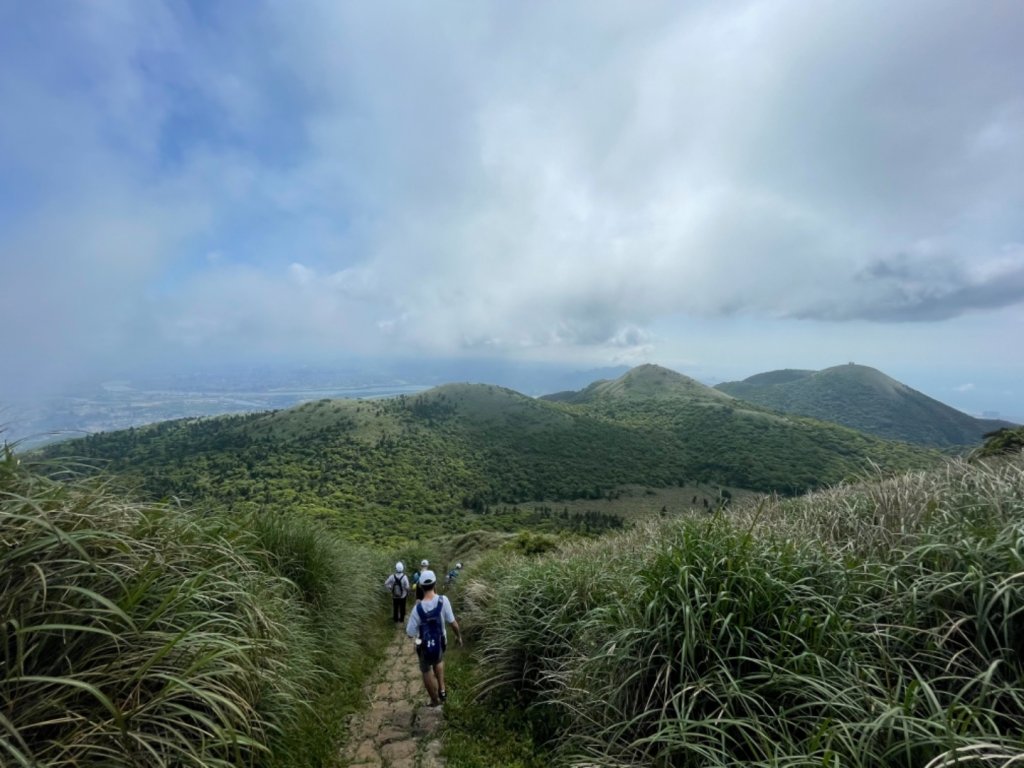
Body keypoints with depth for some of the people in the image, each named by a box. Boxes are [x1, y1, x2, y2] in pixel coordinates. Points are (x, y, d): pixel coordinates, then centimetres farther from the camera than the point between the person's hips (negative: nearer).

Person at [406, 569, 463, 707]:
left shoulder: (418, 608, -28)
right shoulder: (443, 600, -26)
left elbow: (410, 633, -18)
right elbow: (453, 622, -16)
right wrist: (459, 636, 2)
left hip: (425, 646, -2)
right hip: (440, 643, 2)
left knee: (427, 672, 25)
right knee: (439, 661, 35)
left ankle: (435, 700, 42)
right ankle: (442, 690, 31)